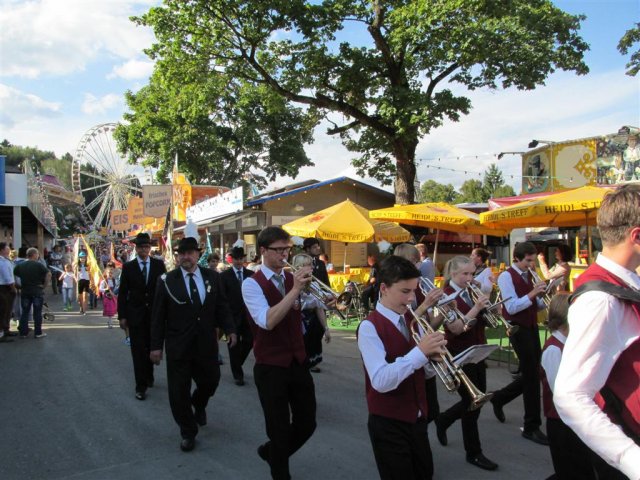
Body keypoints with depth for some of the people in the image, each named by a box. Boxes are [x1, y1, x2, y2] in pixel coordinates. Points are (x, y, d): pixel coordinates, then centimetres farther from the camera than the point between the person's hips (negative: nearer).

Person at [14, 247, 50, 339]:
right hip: (37, 291, -4)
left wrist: (20, 286, 11)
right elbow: (48, 274, -18)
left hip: (25, 291, 4)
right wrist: (44, 284, -8)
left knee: (25, 312, 11)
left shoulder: (20, 266, 6)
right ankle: (38, 333, 5)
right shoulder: (39, 265, -8)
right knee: (37, 313, 3)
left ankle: (23, 332, 11)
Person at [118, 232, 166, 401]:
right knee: (138, 350, -1)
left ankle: (149, 377, 32)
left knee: (151, 348, 13)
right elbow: (122, 293, 1)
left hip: (155, 313, 1)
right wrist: (122, 316, -2)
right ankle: (141, 385, 4)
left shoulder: (159, 265, 1)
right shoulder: (128, 267, 0)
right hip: (135, 314, -1)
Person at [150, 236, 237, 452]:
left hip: (206, 344, 2)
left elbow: (221, 306, 6)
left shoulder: (212, 277, 1)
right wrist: (156, 345, -5)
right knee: (179, 391, 5)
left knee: (210, 381, 12)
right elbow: (158, 316, -4)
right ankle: (188, 432, 26)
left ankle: (198, 405, 48)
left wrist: (229, 329, -4)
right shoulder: (167, 281, -6)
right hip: (178, 346, -2)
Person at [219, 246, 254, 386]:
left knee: (249, 342, 5)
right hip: (232, 315, -3)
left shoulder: (251, 274, 5)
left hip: (248, 315, 3)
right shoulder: (224, 275, -3)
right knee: (234, 345, 5)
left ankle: (236, 365, 31)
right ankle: (237, 374, 19)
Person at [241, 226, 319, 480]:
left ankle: (271, 451, 41)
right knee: (280, 429, 6)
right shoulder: (252, 284, -13)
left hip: (298, 361, 6)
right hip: (271, 367, -5)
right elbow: (267, 321, -28)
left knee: (307, 423, 14)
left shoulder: (292, 277, 5)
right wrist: (295, 289, -32)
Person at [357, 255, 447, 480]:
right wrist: (420, 351, -32)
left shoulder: (410, 319, 4)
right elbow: (381, 381, -30)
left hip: (417, 418, 7)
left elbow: (420, 369, 8)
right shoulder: (369, 327, -20)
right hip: (389, 424, -7)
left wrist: (432, 355, -13)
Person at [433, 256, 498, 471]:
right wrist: (476, 308, -31)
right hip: (460, 357, -8)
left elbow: (482, 322, 8)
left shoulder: (471, 293, 8)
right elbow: (456, 328, -24)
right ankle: (474, 453, 16)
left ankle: (443, 420, 38)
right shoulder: (447, 296, -14)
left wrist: (487, 306, -10)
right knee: (471, 402, 0)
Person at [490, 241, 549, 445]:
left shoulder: (528, 275, 11)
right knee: (532, 376, -4)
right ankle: (532, 427, 10)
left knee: (531, 374, 12)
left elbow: (535, 305, 13)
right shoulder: (506, 276, -13)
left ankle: (499, 398, 34)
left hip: (531, 327, 8)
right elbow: (512, 308, -20)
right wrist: (532, 293, -27)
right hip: (518, 329, -8)